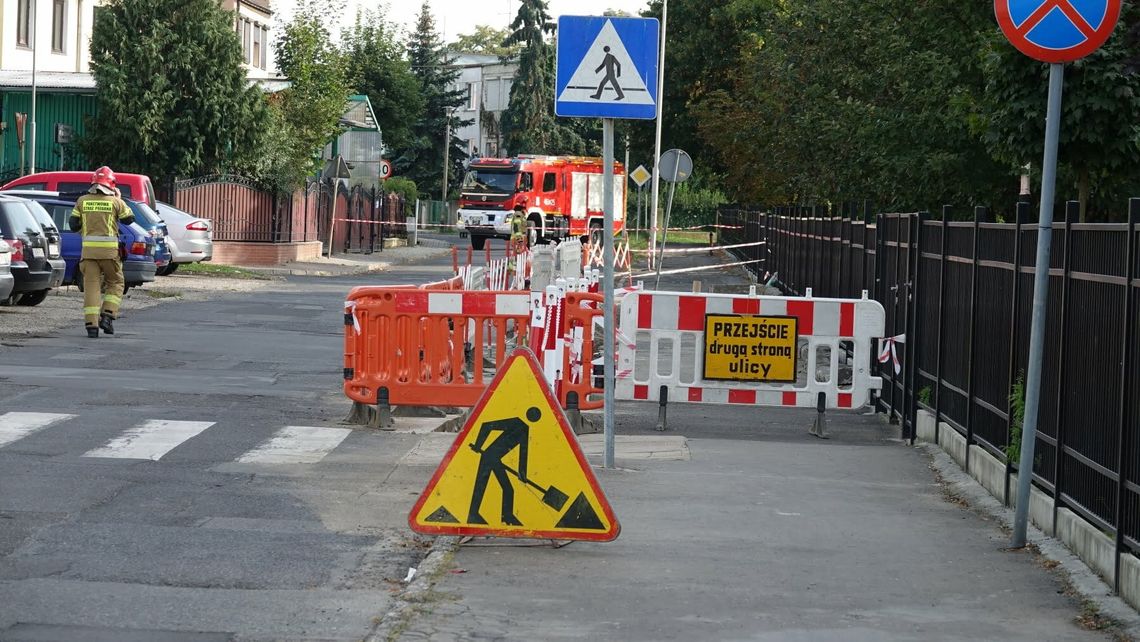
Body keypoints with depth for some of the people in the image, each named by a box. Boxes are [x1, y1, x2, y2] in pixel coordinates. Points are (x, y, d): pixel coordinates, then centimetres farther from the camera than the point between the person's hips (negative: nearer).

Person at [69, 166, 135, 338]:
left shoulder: (82, 201, 3)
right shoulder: (115, 202, -3)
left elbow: (73, 225, 5)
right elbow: (129, 219, 12)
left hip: (88, 248, 2)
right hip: (109, 250, -2)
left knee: (91, 285, 3)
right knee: (115, 283, 15)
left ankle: (91, 324, -4)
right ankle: (107, 316, -1)